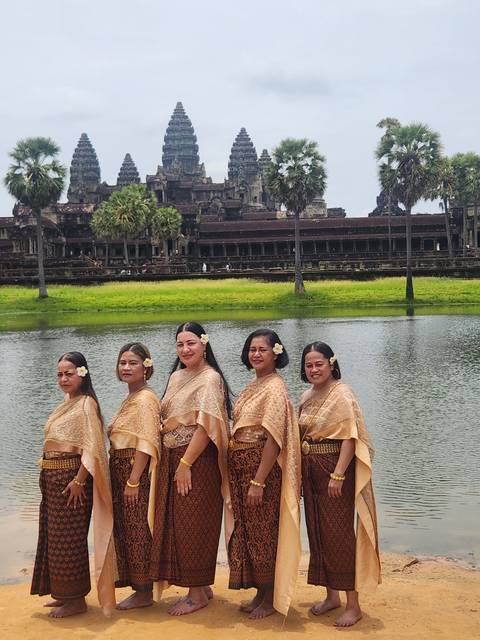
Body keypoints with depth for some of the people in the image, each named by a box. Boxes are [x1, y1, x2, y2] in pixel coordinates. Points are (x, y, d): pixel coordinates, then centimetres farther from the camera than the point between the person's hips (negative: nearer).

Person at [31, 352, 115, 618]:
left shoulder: (86, 404, -12)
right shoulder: (66, 404, 15)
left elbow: (92, 447, -19)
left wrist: (79, 480, -22)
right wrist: (47, 475, 14)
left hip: (72, 476, -9)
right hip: (52, 477, 9)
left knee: (68, 537, -1)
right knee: (54, 534, 14)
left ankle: (76, 599, 10)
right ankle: (64, 593, 27)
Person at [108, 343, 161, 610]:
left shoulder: (145, 399, -15)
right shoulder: (132, 399, 15)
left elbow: (146, 443, -21)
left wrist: (133, 481, -22)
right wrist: (126, 479, 16)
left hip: (137, 471, -9)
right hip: (123, 471, 9)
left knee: (138, 530, -2)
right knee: (128, 528, 15)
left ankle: (143, 593, 8)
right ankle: (133, 578, 26)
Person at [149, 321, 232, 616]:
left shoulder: (210, 378, -11)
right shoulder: (177, 377, 13)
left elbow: (205, 425, -18)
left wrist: (186, 463, -19)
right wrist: (171, 462, 9)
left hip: (198, 460, -8)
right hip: (172, 459, 8)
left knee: (193, 525, -2)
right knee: (176, 523, 11)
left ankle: (198, 594, 9)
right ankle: (201, 585, 23)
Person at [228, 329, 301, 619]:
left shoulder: (275, 388, -14)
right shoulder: (254, 386, 13)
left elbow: (274, 438, -20)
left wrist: (258, 481, -23)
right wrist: (244, 478, 11)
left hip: (263, 468, -8)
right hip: (241, 469, 8)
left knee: (263, 532, 2)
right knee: (249, 531, 14)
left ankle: (271, 599, 16)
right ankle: (260, 593, 26)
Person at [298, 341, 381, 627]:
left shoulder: (341, 393, -10)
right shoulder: (307, 397, 12)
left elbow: (350, 437, -17)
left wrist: (338, 474, -23)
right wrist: (303, 472, 9)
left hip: (335, 468, -7)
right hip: (311, 472, 8)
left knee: (339, 534, -5)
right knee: (318, 533, 12)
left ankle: (354, 605, 3)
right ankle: (332, 595, 25)